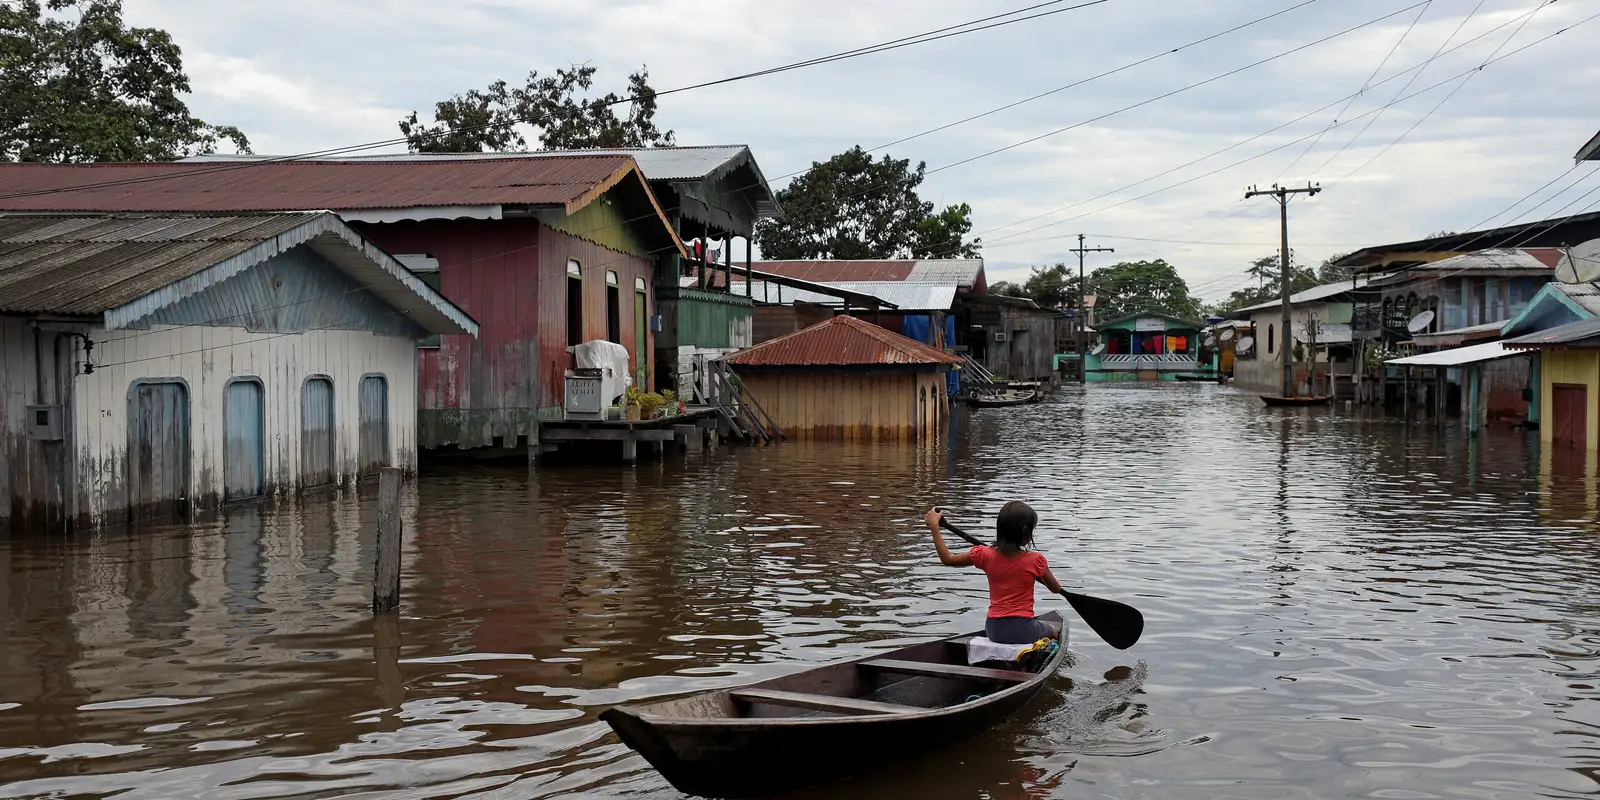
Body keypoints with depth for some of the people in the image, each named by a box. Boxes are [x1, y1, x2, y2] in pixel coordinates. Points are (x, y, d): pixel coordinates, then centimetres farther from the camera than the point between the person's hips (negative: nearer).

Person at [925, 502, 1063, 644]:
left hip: (994, 631, 3)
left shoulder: (986, 555, -3)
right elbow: (1056, 589, 6)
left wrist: (934, 526, 14)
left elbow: (947, 559, 8)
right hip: (1023, 631, -3)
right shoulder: (1034, 560, -10)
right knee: (1056, 629, 28)